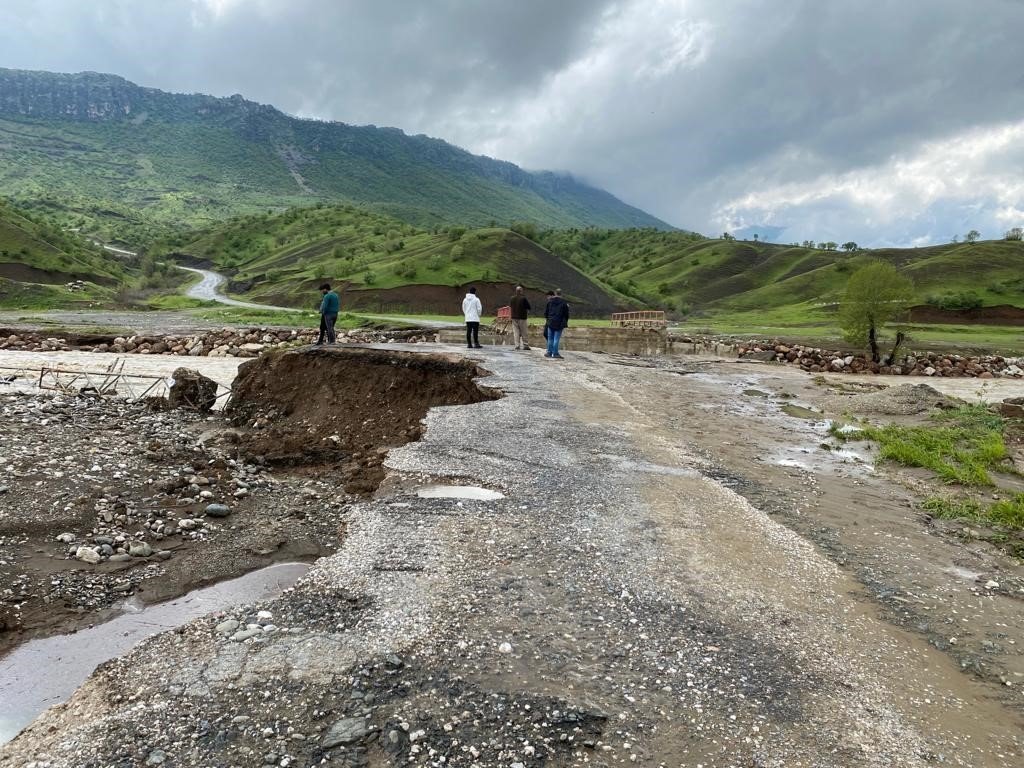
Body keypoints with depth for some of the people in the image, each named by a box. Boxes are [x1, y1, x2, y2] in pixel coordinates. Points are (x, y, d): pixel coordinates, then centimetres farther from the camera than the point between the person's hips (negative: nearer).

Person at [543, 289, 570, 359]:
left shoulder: (550, 301, 4)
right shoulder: (564, 302, -3)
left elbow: (546, 311, 9)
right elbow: (566, 314, 0)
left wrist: (546, 318, 23)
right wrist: (565, 323, 10)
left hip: (550, 322, 2)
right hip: (559, 323, -2)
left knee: (550, 338, 10)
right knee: (556, 339, -2)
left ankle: (549, 352, 13)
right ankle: (555, 353, -2)